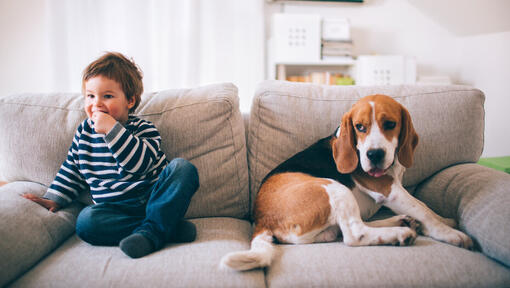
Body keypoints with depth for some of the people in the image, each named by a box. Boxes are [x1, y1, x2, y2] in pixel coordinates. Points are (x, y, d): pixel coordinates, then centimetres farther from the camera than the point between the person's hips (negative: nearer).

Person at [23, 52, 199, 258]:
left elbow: (140, 164, -20)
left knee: (182, 167, -28)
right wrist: (54, 198, 14)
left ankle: (151, 232, -37)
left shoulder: (143, 129, -1)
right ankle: (169, 228, -30)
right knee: (85, 221, -31)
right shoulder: (84, 131, 14)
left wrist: (112, 129, -22)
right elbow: (71, 169, 24)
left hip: (152, 198, -2)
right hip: (114, 208, 3)